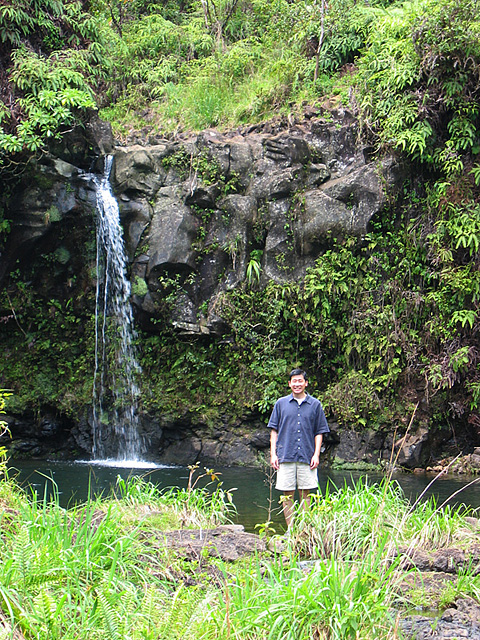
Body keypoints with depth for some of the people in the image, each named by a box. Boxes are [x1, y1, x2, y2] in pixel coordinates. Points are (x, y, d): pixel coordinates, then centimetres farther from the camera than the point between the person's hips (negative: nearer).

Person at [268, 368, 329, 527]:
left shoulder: (315, 404, 8)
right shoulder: (281, 403, 9)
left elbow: (319, 432, 9)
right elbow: (274, 430, 10)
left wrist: (316, 455, -1)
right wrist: (273, 454, 2)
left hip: (307, 457, 0)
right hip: (286, 455, 0)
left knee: (305, 493, 3)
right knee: (287, 494, 2)